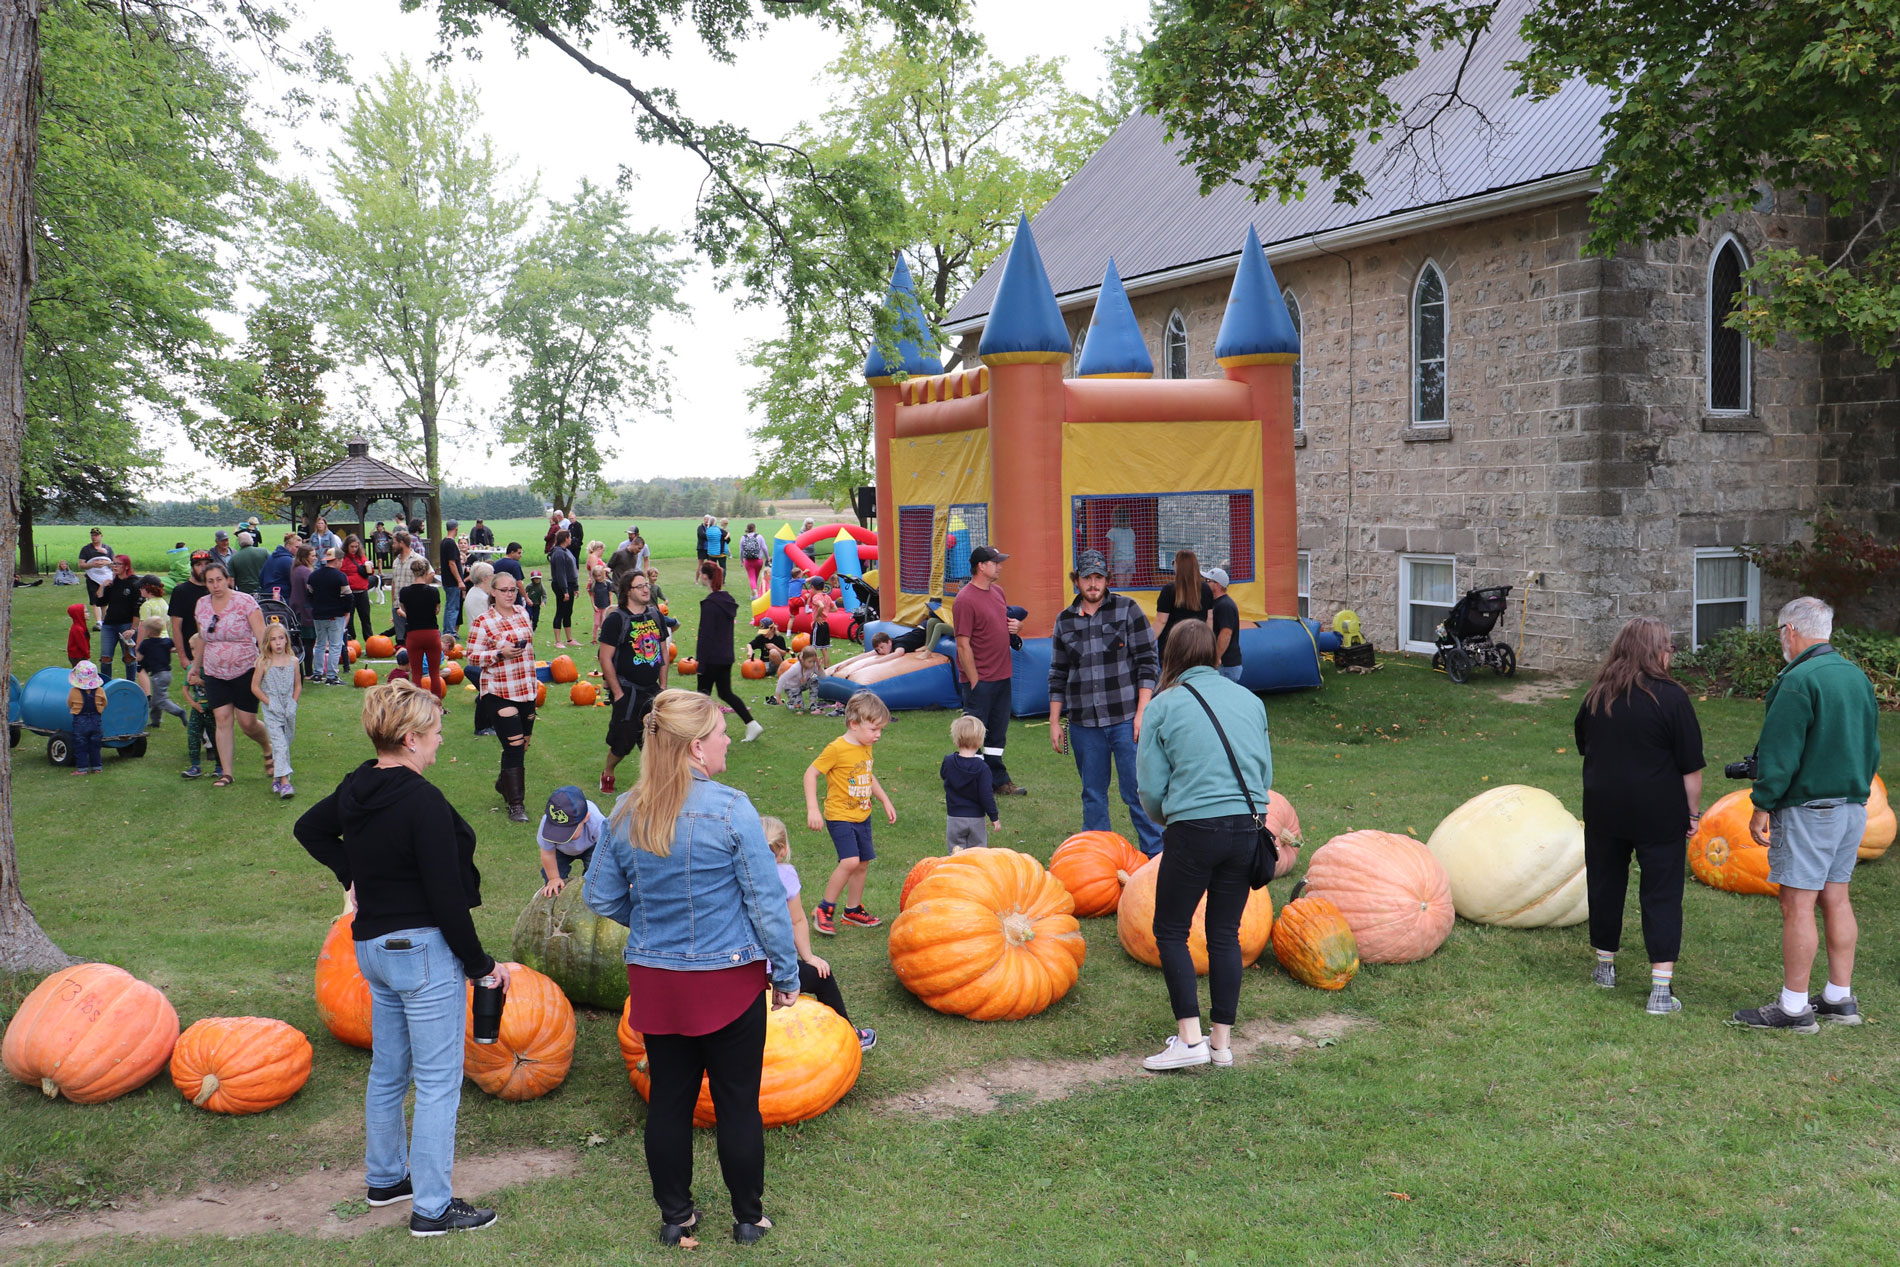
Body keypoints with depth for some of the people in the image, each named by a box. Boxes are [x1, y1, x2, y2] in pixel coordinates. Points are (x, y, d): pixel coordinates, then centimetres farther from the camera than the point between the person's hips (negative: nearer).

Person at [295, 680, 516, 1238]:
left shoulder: (355, 789, 3)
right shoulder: (423, 801, -23)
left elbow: (309, 828, 24)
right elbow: (446, 897, -21)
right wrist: (480, 964, -12)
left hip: (372, 944, 9)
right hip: (424, 948, -9)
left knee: (387, 1069, 23)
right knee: (438, 1081, 1)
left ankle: (384, 1177, 39)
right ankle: (432, 1208, 7)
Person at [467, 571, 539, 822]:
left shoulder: (523, 614, 9)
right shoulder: (483, 622, -10)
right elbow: (472, 656, -10)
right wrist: (500, 653, -24)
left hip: (526, 691, 6)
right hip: (499, 693, -6)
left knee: (522, 745, 14)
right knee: (514, 747, -11)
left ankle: (504, 784, 38)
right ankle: (516, 805, -6)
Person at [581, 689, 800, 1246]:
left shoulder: (626, 814, -3)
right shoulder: (730, 809, -17)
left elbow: (601, 898, 6)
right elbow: (767, 901, -13)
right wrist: (787, 974, -2)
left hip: (654, 980, 4)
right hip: (729, 979, -4)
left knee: (669, 1099, 15)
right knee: (738, 1102, 10)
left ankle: (675, 1217, 28)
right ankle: (748, 1218, 23)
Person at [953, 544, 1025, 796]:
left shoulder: (998, 591, 10)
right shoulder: (965, 600, -16)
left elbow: (1008, 620, 25)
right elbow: (963, 644, -17)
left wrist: (1017, 626, 1)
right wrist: (974, 681, -17)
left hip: (1002, 676, 8)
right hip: (979, 680, -8)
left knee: (997, 732, 17)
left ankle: (998, 780, 27)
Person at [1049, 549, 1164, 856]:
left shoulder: (1128, 609, 1)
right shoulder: (1065, 621, 11)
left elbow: (1147, 664, -2)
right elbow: (1058, 675, 16)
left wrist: (1142, 713, -9)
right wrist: (1054, 722, 11)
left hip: (1126, 718, -3)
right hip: (1084, 724, 3)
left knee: (1137, 791, -3)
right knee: (1092, 795, 9)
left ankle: (1154, 854, 7)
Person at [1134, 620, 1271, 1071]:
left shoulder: (1163, 706, -1)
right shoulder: (1249, 699, 11)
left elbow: (1151, 786, 0)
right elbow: (1266, 772, 16)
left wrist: (1165, 819, 19)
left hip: (1194, 830, -5)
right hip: (1249, 828, 5)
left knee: (1170, 930, 8)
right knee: (1226, 933, 13)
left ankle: (1190, 1038, 2)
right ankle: (1222, 1041, 17)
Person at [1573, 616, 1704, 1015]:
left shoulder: (1596, 696, 3)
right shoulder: (1671, 698, -12)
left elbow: (1583, 746, 17)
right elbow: (1690, 766, -9)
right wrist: (1693, 811, 0)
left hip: (1603, 810, 4)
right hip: (1659, 814, -4)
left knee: (1605, 885, 17)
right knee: (1661, 895, 1)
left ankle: (1605, 966, 30)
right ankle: (1661, 988, -4)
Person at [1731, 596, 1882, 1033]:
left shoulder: (1799, 680, -17)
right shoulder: (1857, 676, 10)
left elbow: (1780, 752, -17)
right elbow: (1871, 746, 18)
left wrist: (1762, 805, -11)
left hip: (1808, 809, -9)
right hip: (1854, 807, 9)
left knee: (1797, 905, -4)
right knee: (1836, 899, 14)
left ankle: (1794, 1008, 0)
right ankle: (1840, 998, 20)